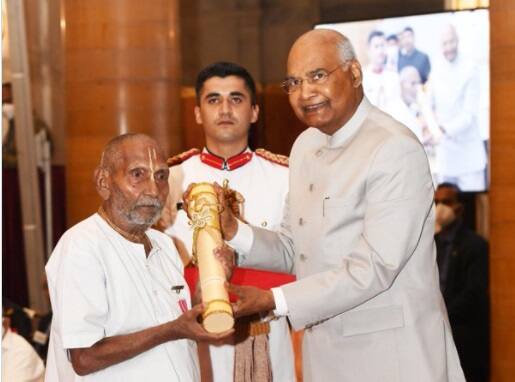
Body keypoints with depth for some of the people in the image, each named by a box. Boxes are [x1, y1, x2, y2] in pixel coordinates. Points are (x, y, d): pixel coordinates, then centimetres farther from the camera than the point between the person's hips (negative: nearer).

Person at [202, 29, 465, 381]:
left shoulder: (397, 150, -17)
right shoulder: (305, 146, 9)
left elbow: (373, 268, -22)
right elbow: (294, 251, 12)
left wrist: (273, 300, -20)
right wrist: (233, 230, -6)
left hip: (392, 353, -7)